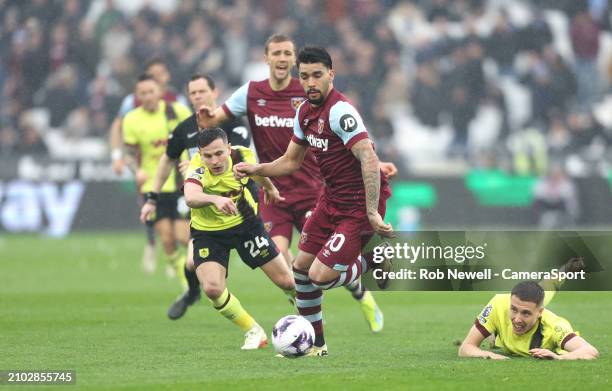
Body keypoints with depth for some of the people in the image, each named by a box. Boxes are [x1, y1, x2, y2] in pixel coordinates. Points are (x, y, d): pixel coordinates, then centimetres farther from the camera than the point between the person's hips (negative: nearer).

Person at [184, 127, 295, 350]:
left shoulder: (242, 156, -19)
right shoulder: (198, 169, -32)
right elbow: (190, 197, -54)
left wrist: (269, 188, 27)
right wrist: (214, 199, -74)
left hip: (245, 223, 3)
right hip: (208, 232, -2)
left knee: (286, 282, 3)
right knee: (212, 289, -23)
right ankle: (253, 332, 2)